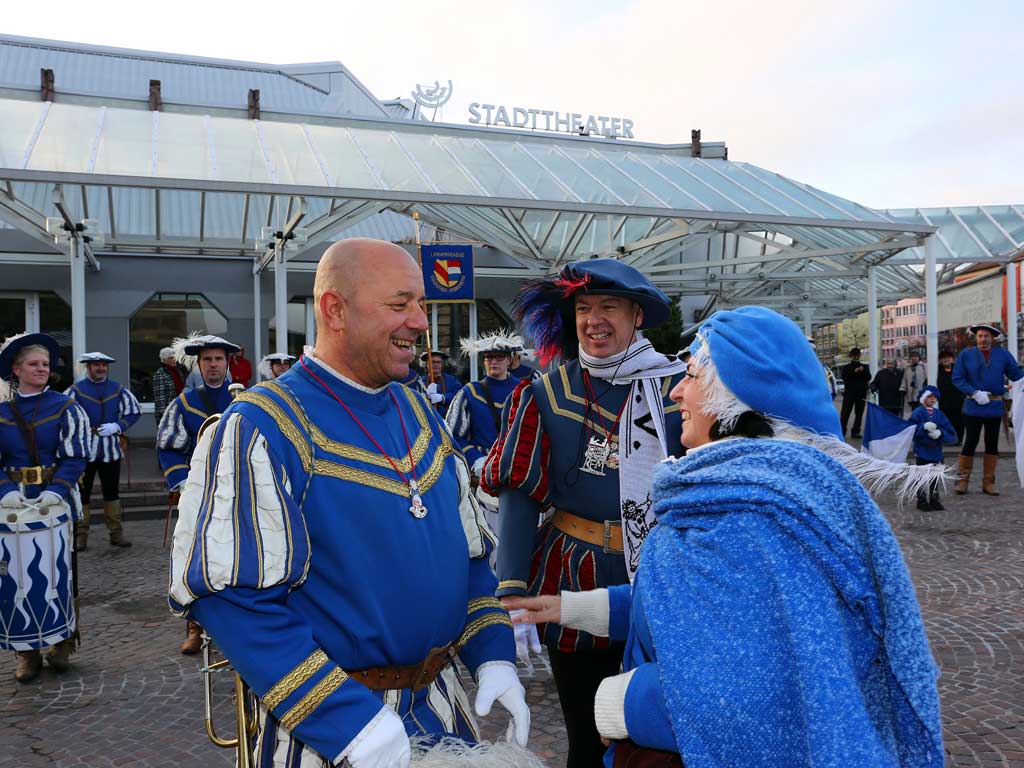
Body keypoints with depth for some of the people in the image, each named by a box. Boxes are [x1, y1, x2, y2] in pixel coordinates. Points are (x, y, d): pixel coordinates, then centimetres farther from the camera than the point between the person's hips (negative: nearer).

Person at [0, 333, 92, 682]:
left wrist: (54, 491, -14)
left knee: (56, 574, 1)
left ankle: (60, 644, 16)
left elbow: (76, 456, -4)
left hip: (55, 502, -2)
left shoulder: (65, 408, 1)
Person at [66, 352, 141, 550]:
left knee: (112, 492, 11)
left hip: (111, 449, 3)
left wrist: (116, 426, -8)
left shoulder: (119, 390, 6)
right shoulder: (76, 390, -2)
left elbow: (134, 412, 6)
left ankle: (116, 533, 18)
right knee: (82, 493, 2)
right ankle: (80, 535, 12)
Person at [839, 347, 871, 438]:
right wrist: (854, 371, -19)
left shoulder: (865, 367, 15)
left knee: (859, 414, 3)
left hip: (861, 394, 2)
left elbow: (869, 377, 0)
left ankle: (855, 432, 8)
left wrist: (863, 371, -17)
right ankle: (842, 432, -8)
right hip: (849, 393, -2)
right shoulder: (846, 367, 10)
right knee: (845, 413, -8)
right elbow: (843, 376, -9)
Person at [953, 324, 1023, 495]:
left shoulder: (1003, 354, 4)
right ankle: (963, 480, 10)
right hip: (973, 406, -2)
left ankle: (988, 482, 19)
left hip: (995, 407, 3)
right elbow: (957, 379, -5)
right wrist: (975, 393, -15)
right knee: (970, 443, 0)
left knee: (992, 444, 9)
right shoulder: (966, 355, -1)